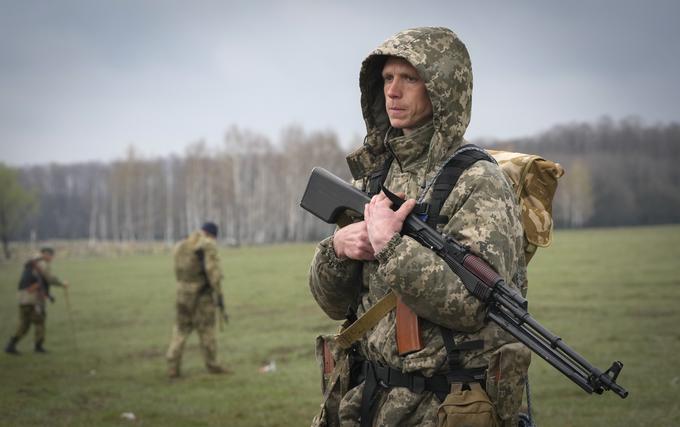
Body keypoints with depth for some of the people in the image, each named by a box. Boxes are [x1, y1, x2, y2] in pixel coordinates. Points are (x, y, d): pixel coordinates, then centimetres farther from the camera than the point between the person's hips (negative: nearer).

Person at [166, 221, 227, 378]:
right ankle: (212, 365, 11)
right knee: (206, 329, 4)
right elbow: (213, 270, -17)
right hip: (202, 293, -5)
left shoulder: (180, 246, 11)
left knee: (181, 330, 9)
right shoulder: (208, 245, -8)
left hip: (183, 293, 5)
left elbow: (178, 271, 13)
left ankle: (172, 367, 3)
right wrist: (219, 294, -15)